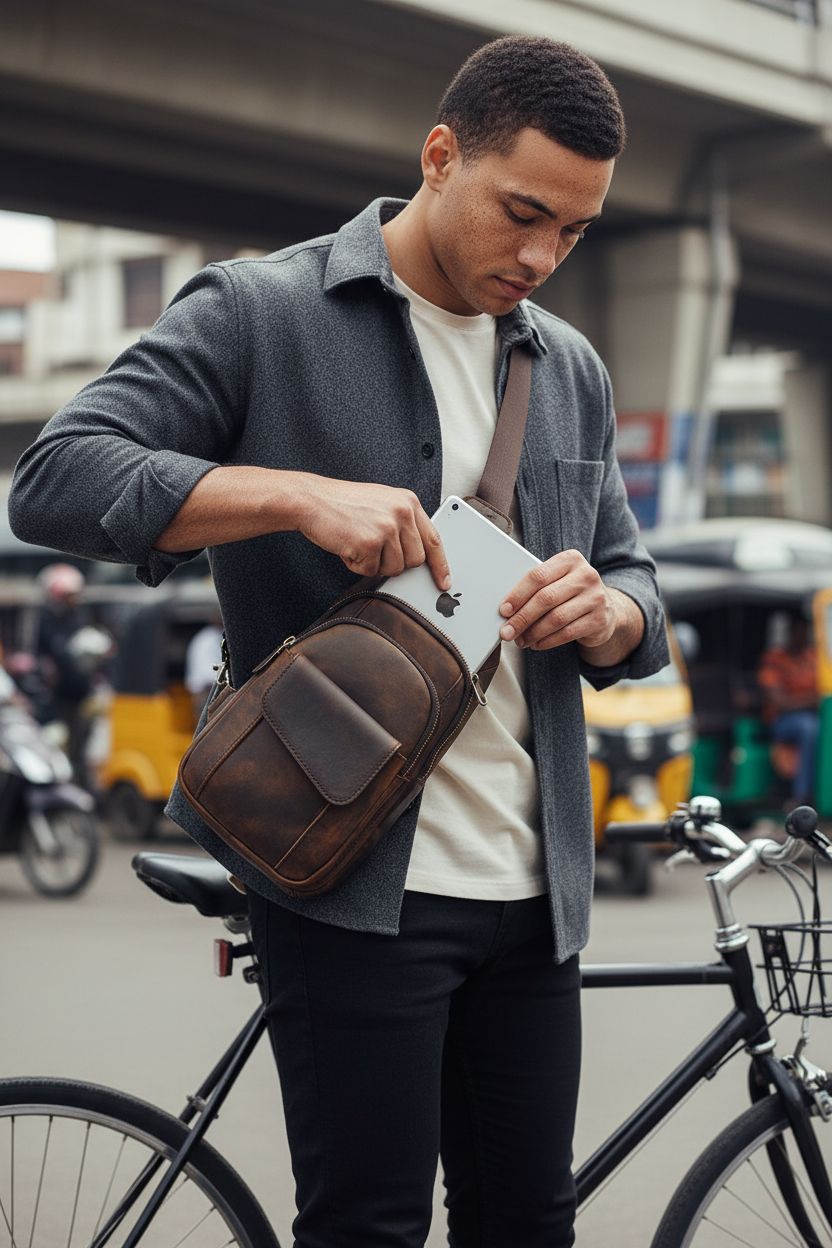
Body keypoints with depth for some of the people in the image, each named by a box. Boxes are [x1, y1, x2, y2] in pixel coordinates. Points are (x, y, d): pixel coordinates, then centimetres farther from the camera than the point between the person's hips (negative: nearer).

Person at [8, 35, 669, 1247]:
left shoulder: (571, 370, 15)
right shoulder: (258, 313, -3)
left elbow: (639, 593, 19)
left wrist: (606, 613, -6)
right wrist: (303, 495, -23)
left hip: (532, 884, 6)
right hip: (358, 880, -5)